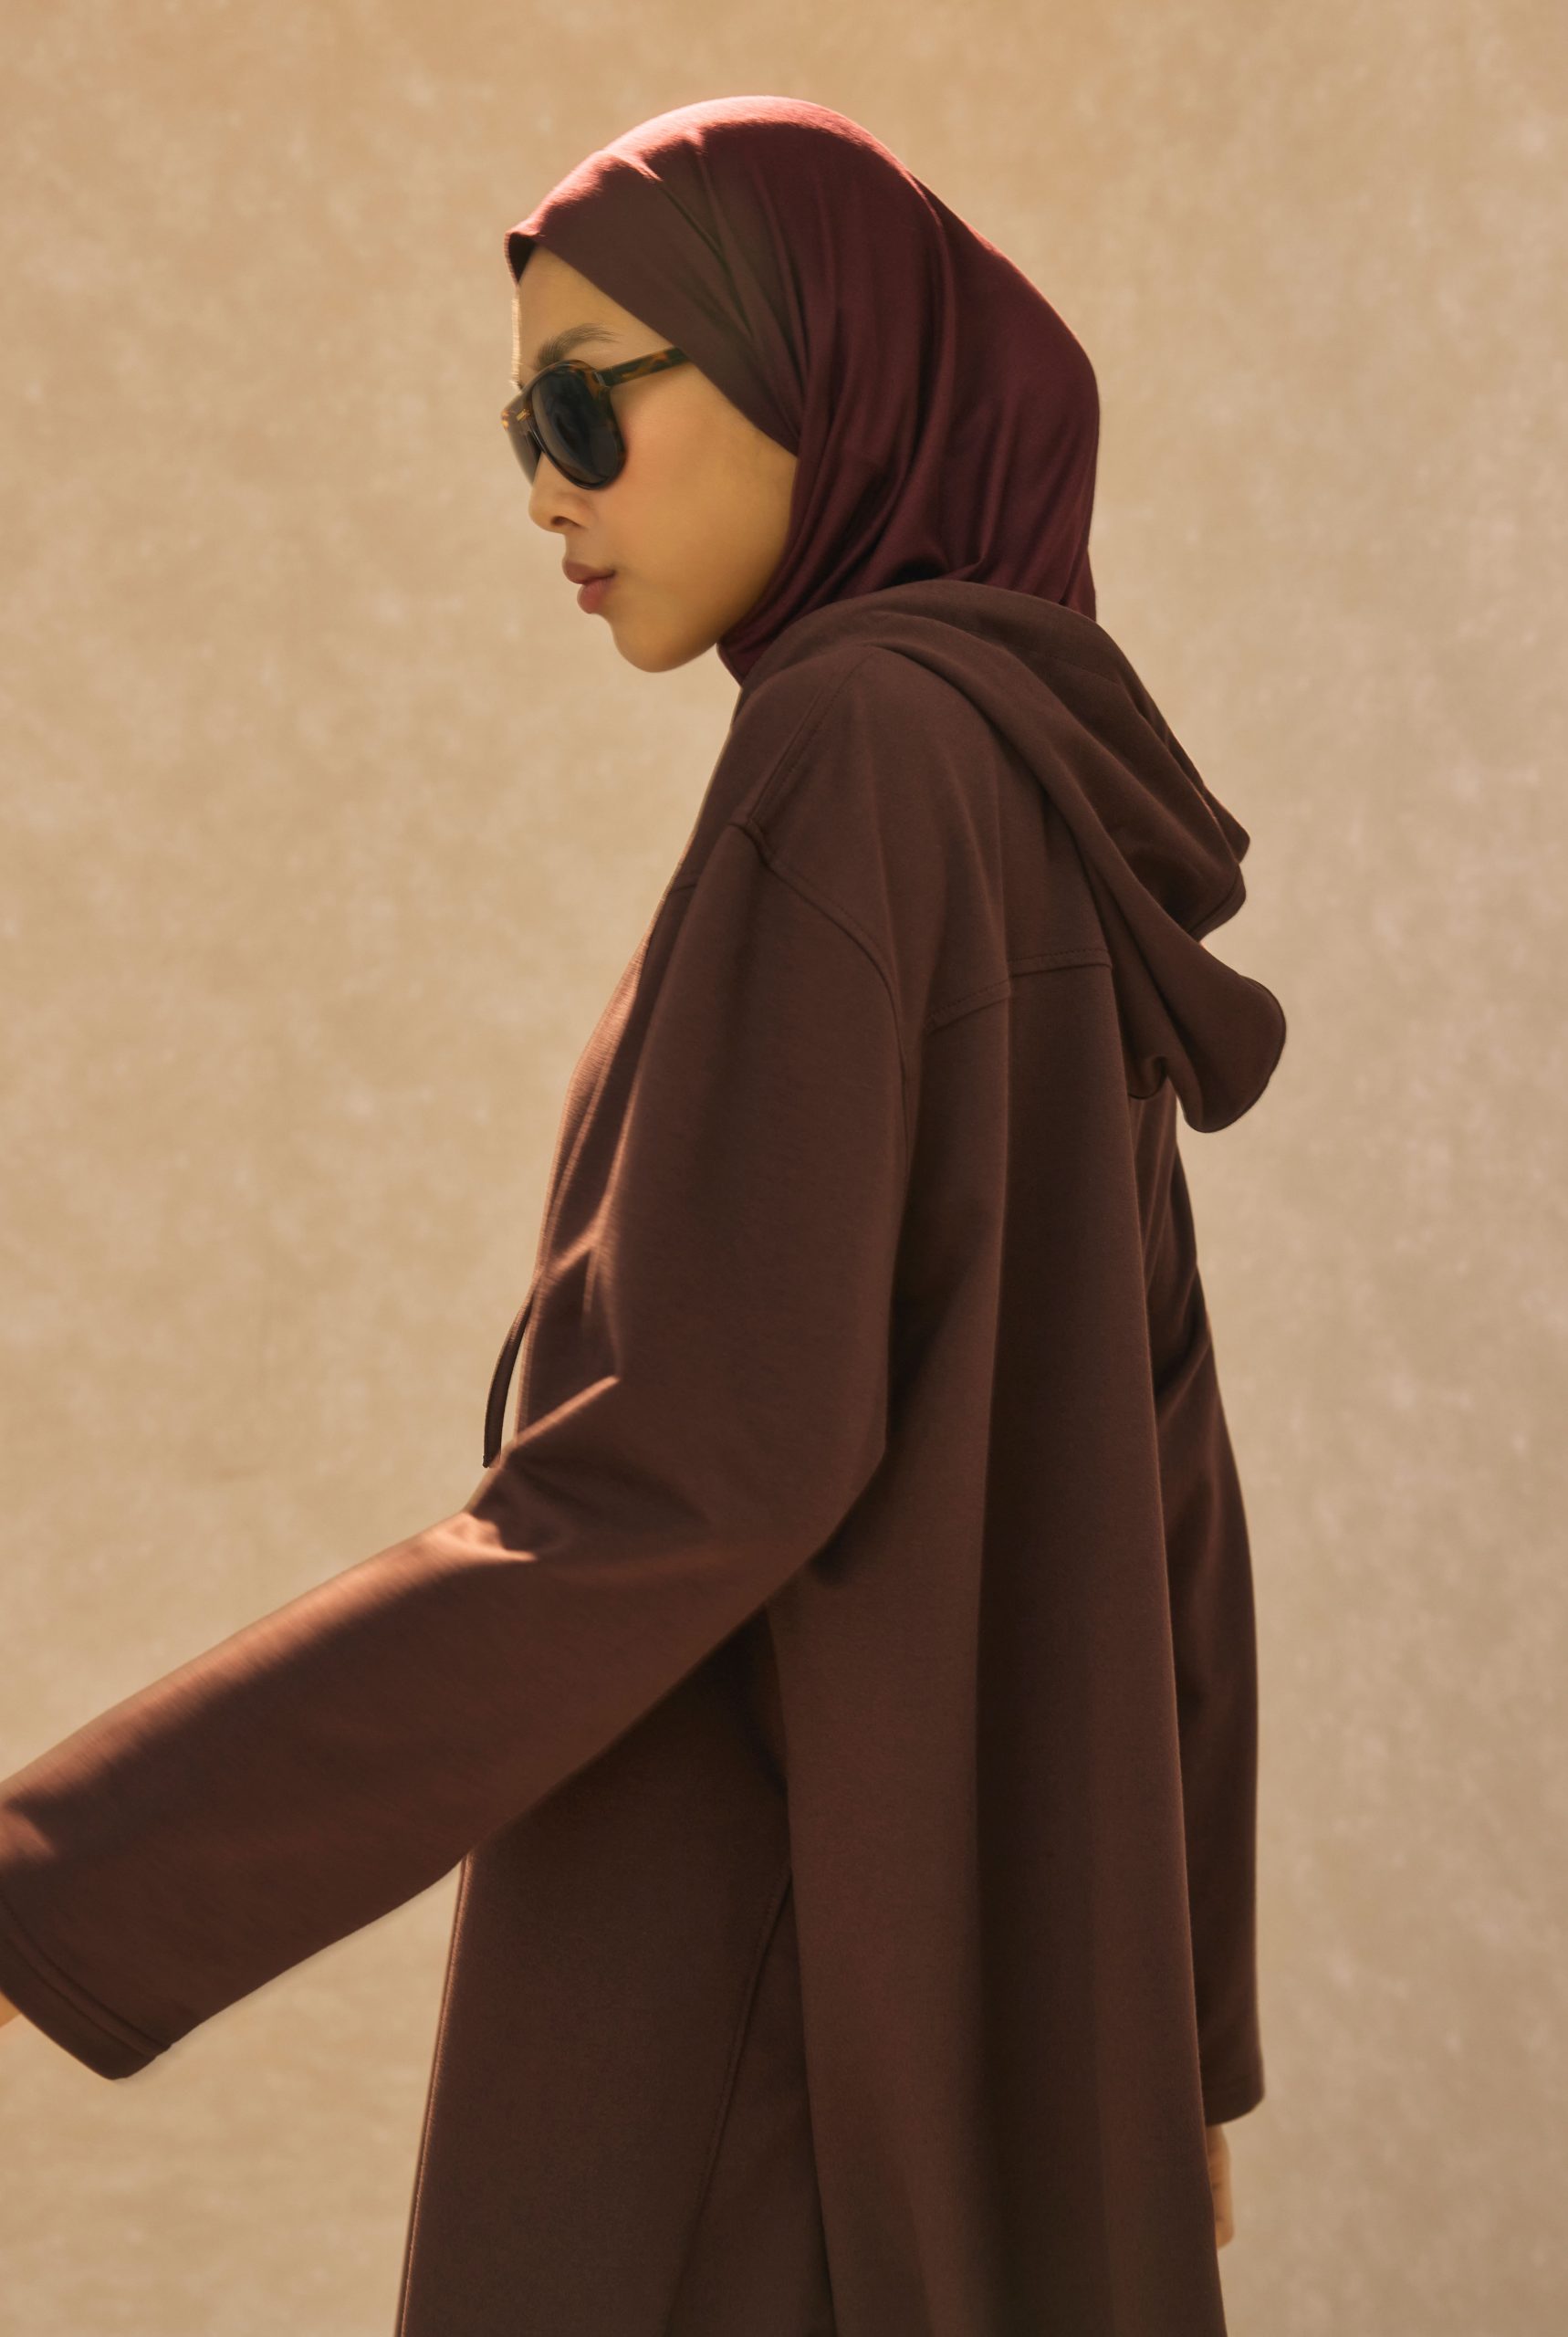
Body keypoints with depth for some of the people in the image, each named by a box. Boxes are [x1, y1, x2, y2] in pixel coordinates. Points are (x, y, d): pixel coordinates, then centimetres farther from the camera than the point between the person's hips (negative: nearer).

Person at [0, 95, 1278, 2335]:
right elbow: (1153, 1488, 15)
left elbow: (714, 1443, -24)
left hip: (773, 1988, -9)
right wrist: (1178, 2048, 22)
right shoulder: (1045, 828, 13)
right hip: (977, 1972, 9)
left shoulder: (865, 759, -15)